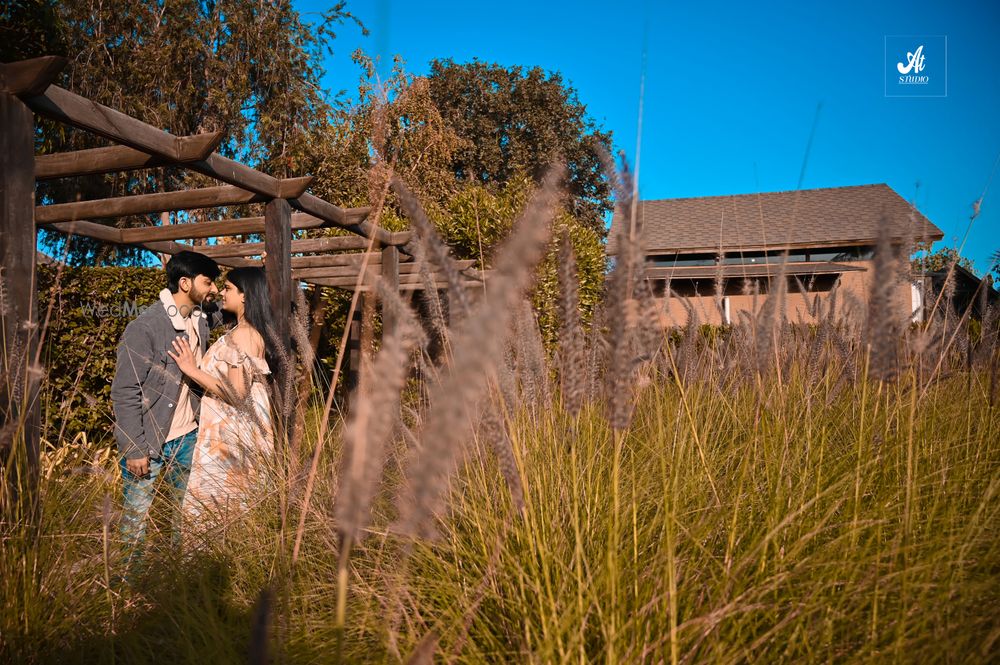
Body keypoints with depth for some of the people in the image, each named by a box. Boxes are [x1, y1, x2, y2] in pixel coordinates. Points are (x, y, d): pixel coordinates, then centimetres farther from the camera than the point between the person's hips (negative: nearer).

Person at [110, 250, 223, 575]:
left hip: (187, 437, 6)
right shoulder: (144, 328, -20)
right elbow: (124, 392, -18)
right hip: (147, 440, -6)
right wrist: (135, 449, -19)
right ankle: (130, 577, 25)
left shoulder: (202, 317, 0)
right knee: (136, 515, 8)